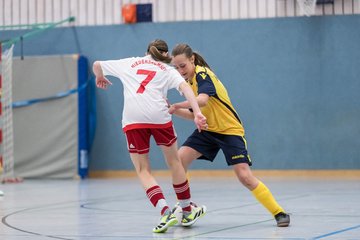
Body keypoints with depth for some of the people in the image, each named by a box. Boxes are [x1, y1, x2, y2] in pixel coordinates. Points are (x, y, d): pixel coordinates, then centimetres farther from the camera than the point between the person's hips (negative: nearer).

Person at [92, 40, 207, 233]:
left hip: (132, 119, 0)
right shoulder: (168, 70, 21)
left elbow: (97, 65, 33)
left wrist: (100, 77, 55)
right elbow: (185, 88, 1)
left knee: (143, 170, 9)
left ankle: (165, 212, -11)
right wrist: (197, 113, -11)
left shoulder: (129, 63, 25)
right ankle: (187, 212, 29)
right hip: (158, 116, 0)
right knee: (174, 162, 19)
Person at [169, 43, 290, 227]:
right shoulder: (189, 82, 6)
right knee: (179, 159, -12)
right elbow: (193, 114, 11)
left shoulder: (202, 74, -20)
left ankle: (279, 213, -2)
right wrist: (173, 110, -3)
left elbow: (203, 100, -40)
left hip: (229, 130, -7)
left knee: (244, 176, -15)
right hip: (207, 130, 7)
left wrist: (175, 106, -41)